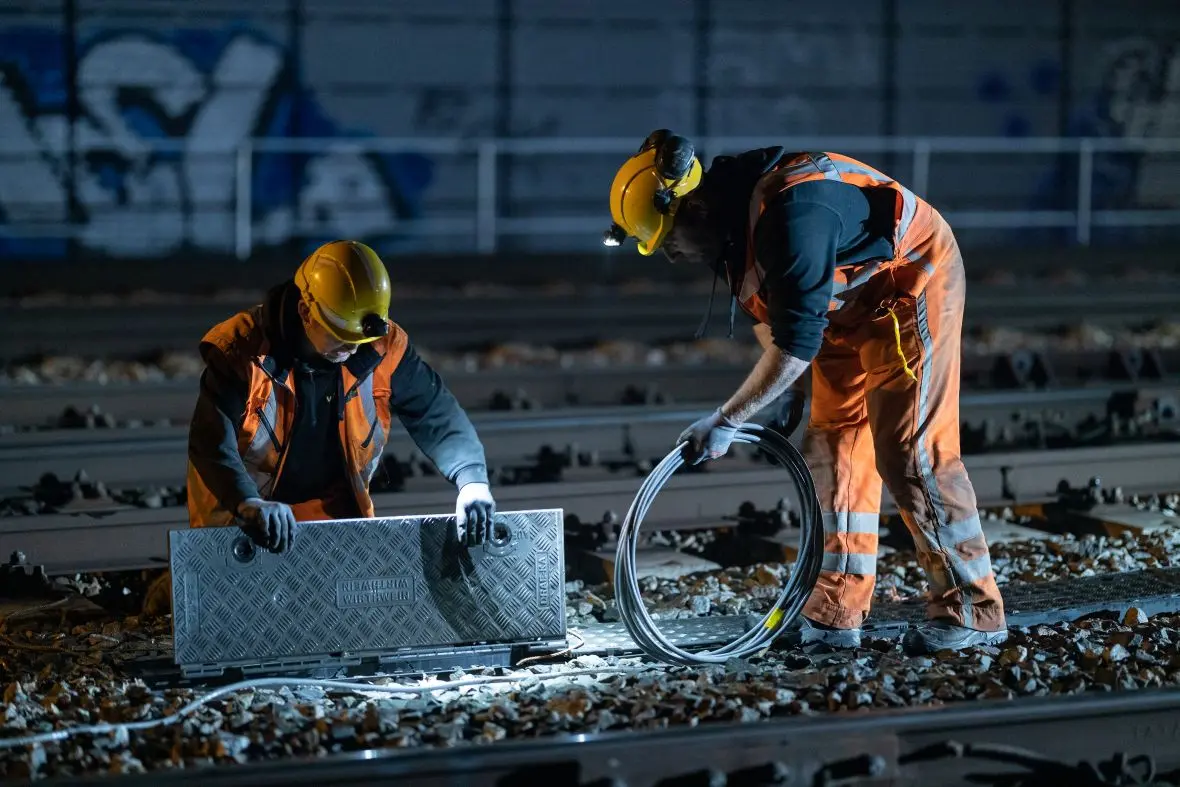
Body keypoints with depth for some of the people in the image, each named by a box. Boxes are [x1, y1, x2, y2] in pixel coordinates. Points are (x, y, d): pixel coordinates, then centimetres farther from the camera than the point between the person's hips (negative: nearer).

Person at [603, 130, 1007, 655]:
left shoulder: (789, 215, -36)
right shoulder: (729, 214, -6)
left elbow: (796, 344, -34)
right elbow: (764, 305, 11)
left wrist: (726, 420, -27)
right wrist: (781, 391, 4)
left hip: (912, 285, -9)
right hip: (851, 301, 9)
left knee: (910, 453, -12)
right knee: (832, 449, 6)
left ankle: (974, 614, -4)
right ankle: (837, 616, 10)